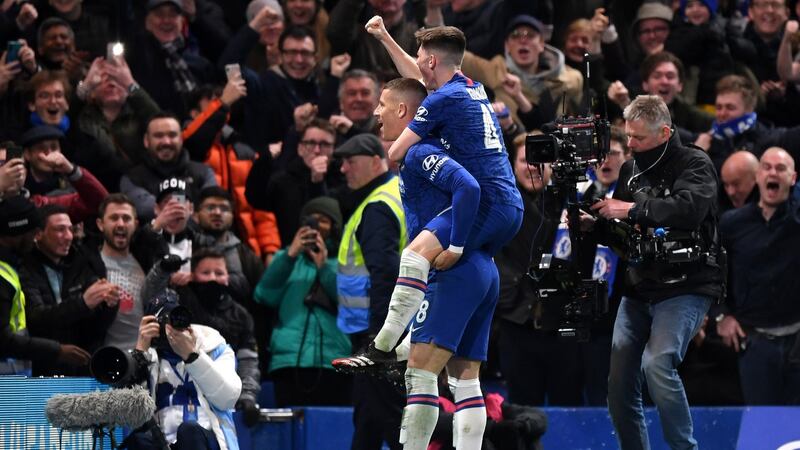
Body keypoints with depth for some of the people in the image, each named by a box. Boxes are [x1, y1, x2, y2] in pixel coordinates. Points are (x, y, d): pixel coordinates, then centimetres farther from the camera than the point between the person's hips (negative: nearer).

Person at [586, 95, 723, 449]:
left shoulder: (694, 165, -6)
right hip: (639, 287, 7)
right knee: (620, 385, 4)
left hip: (684, 287, -7)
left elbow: (689, 208, -26)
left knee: (657, 364, -27)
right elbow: (618, 224, 24)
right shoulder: (630, 168, 14)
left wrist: (634, 209, -22)